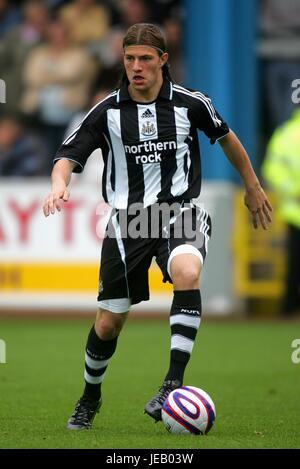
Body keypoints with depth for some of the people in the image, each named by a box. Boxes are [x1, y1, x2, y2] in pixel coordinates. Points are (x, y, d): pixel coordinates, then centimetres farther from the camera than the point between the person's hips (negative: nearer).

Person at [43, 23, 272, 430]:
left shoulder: (190, 104, 1)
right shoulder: (107, 111, 2)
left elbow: (226, 137, 19)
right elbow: (69, 154, 3)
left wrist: (252, 188, 28)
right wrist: (60, 183, -21)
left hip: (179, 211, -1)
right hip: (127, 218, 1)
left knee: (187, 273, -35)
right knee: (108, 322, 3)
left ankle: (174, 382, -35)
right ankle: (90, 397, 32)